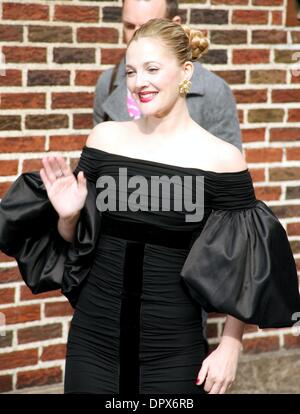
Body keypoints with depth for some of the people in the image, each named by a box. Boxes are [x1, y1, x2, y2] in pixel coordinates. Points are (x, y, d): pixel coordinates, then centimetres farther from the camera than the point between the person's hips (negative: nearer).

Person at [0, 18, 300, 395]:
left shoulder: (220, 158, -9)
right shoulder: (105, 138, 0)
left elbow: (241, 266, -3)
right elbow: (75, 240, 10)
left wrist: (230, 348, -5)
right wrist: (67, 215, -10)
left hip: (173, 344, -3)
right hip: (93, 334, 3)